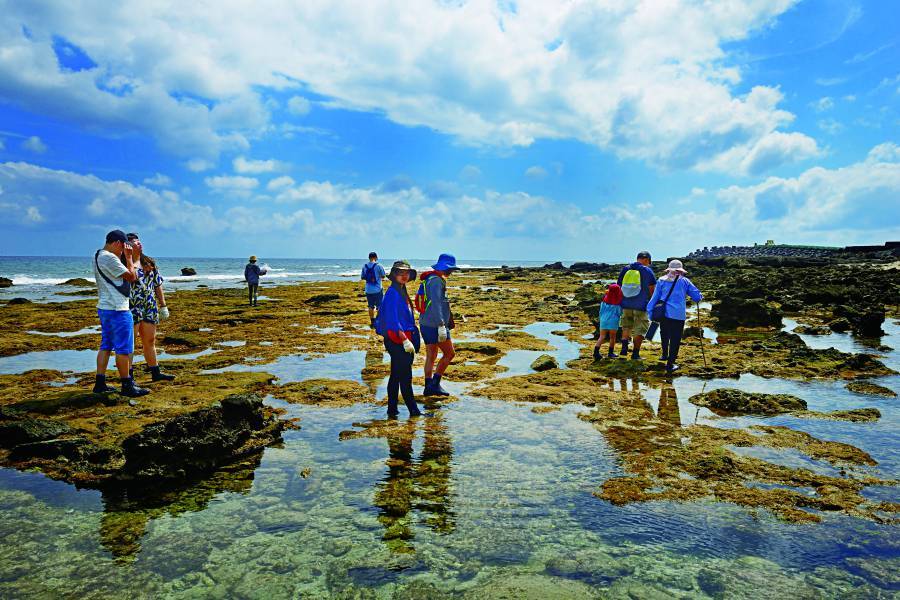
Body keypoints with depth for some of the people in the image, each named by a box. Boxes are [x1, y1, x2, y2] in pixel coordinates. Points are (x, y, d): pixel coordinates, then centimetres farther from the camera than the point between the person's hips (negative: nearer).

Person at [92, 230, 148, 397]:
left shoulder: (99, 256, 14)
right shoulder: (109, 258, -17)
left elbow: (128, 275, 18)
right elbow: (131, 276, -14)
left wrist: (128, 258, 12)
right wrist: (129, 258, -5)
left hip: (105, 307, 10)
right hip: (117, 309, -10)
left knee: (106, 346, 15)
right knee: (123, 349, -3)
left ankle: (100, 383, 20)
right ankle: (127, 386, 3)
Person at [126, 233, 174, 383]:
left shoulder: (150, 263, 13)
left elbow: (158, 285, 17)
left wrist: (163, 306, 15)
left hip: (150, 308, 7)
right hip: (132, 308, -7)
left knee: (150, 341, 14)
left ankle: (155, 373, 22)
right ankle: (129, 376, 6)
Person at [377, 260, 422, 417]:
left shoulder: (402, 291, 14)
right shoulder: (393, 293, -15)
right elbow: (392, 320, -21)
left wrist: (412, 339, 19)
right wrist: (405, 341, -24)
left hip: (404, 338, 10)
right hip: (396, 340, -10)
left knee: (396, 376, 13)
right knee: (405, 377, -4)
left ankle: (392, 409, 21)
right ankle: (413, 411, 2)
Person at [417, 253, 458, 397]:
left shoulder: (429, 279, 17)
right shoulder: (436, 280, -15)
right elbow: (436, 304, -24)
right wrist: (441, 326, -28)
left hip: (425, 324, 10)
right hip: (435, 325, -10)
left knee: (431, 356, 13)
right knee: (449, 353, 0)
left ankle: (428, 387, 16)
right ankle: (435, 384, -1)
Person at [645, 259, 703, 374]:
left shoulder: (661, 280, 7)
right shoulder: (684, 281, 3)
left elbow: (655, 297, 7)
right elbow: (697, 296, 5)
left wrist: (649, 310, 13)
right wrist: (700, 296, 27)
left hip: (664, 313, 3)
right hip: (679, 315, -3)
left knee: (664, 335, 25)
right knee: (675, 339, 2)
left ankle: (665, 355, 41)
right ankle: (670, 364, 2)